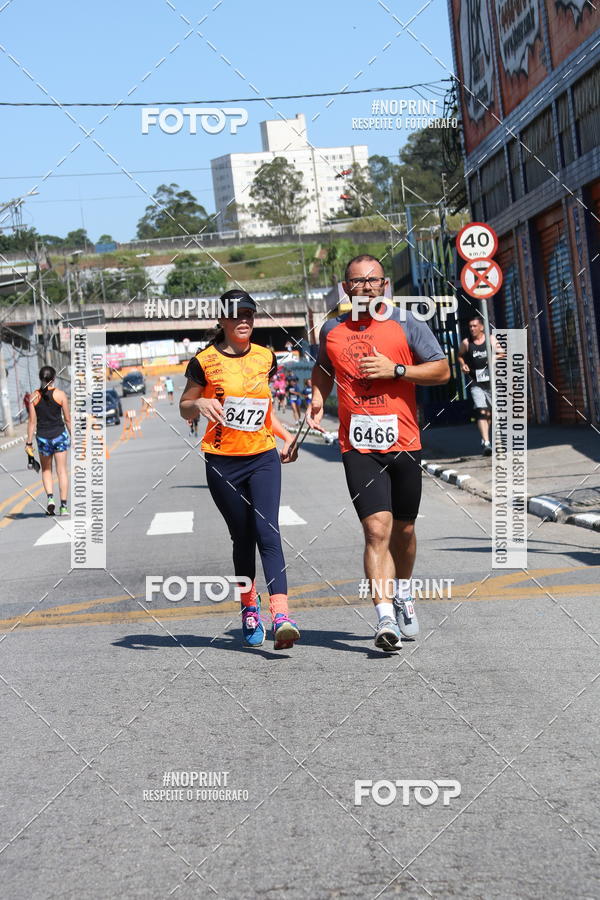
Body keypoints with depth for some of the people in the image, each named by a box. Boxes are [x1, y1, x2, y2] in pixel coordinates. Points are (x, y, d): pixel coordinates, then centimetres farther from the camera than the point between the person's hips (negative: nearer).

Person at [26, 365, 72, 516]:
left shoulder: (34, 396, -3)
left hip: (42, 437, 1)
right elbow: (68, 419, -2)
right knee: (61, 471, 4)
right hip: (59, 435, -1)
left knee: (46, 470, 17)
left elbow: (32, 421, -3)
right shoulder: (60, 394, -6)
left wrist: (29, 442, 2)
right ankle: (64, 506, 3)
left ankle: (50, 498, -3)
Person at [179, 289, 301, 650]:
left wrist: (287, 436, 12)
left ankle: (281, 615, -24)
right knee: (243, 538, 7)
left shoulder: (265, 357, 9)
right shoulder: (206, 361, -2)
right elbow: (185, 408, 6)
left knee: (268, 533, -13)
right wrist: (201, 404, -16)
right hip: (223, 463, -1)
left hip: (264, 458, 2)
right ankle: (249, 606, 29)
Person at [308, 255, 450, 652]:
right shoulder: (332, 330, 8)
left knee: (403, 530, 14)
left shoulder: (406, 323, 1)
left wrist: (396, 370, -12)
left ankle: (403, 593, 42)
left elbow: (442, 370, 0)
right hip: (359, 447, 0)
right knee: (377, 530, -15)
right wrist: (318, 398, 8)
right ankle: (386, 618, -18)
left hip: (404, 443, 0)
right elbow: (323, 369, 27)